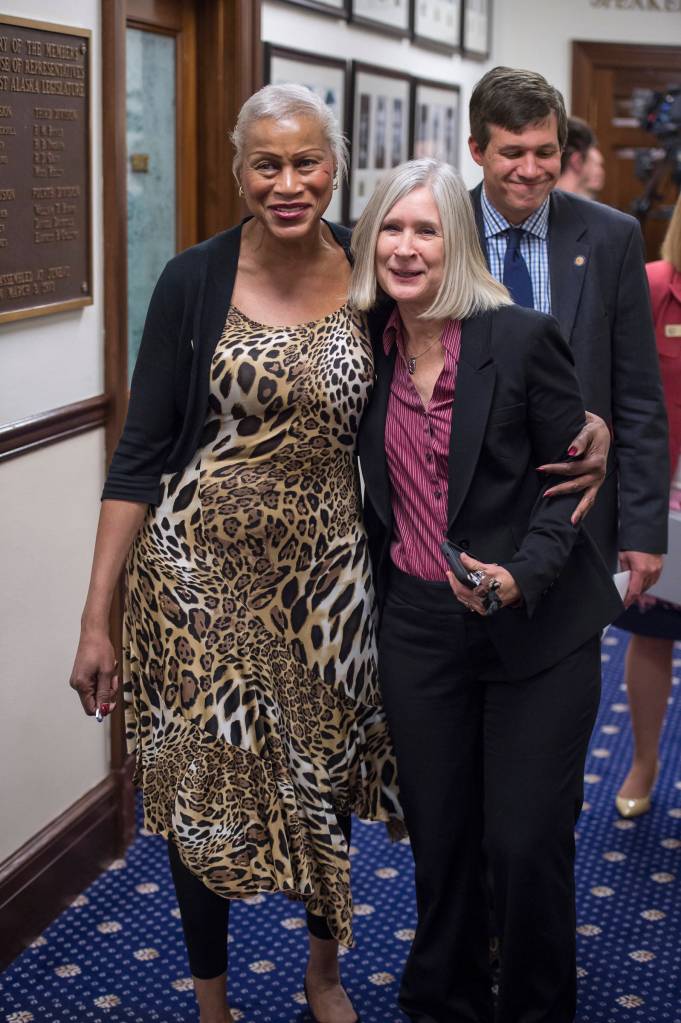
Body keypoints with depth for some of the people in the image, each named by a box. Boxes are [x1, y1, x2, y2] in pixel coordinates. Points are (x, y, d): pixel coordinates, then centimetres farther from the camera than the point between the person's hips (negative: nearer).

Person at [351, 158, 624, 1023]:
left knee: (526, 844, 0)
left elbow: (571, 479, -8)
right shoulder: (368, 348, 2)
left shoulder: (522, 339, -11)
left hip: (537, 630, -3)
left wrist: (520, 577, -22)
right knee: (439, 840, 12)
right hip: (417, 628, 4)